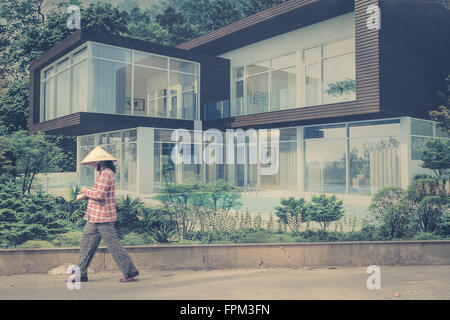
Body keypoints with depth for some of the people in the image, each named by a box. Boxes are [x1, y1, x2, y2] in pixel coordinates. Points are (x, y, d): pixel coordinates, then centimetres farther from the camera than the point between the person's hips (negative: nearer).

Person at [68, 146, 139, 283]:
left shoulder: (106, 174, -15)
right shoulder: (105, 173, 17)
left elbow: (100, 195, -23)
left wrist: (86, 190, -8)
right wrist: (85, 196, 13)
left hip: (102, 217, -11)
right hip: (96, 218, 11)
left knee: (113, 244, -6)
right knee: (86, 243, 13)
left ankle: (130, 272, 1)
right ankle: (81, 274, 21)